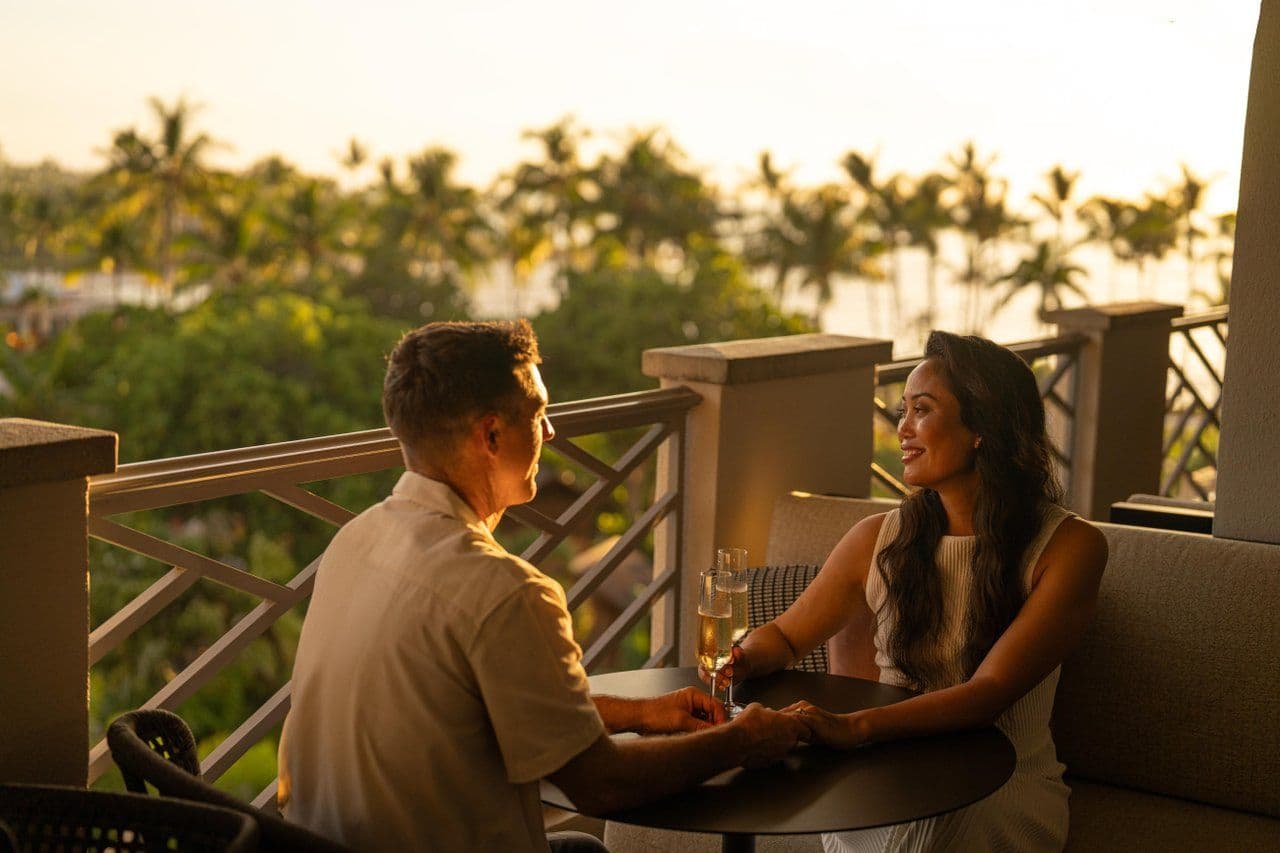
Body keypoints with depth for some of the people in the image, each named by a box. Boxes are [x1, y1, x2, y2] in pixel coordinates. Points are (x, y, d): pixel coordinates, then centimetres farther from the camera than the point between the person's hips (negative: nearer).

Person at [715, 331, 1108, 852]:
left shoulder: (1069, 547, -8)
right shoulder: (879, 540, 3)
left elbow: (991, 691, -20)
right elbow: (783, 635, 16)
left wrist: (855, 727, -35)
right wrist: (744, 661, -10)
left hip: (1007, 790, -3)